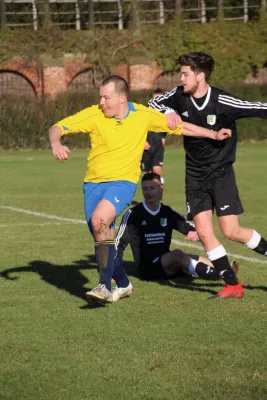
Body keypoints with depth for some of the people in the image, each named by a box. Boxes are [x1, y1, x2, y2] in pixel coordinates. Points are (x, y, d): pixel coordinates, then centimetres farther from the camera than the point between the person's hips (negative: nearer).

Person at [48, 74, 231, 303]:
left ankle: (105, 286, -27)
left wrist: (214, 135, 9)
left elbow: (179, 126, 10)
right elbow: (57, 128, -10)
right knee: (101, 236, 8)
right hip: (93, 182, 3)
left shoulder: (143, 115, -4)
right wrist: (56, 144, -33)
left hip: (123, 182, -3)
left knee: (99, 220, -29)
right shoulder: (94, 115, -7)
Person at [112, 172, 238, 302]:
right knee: (177, 254, -34)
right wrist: (115, 273, -15)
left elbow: (192, 229, 9)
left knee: (207, 263, -13)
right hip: (146, 267, -7)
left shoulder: (168, 213, 9)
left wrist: (195, 234, -17)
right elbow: (119, 244, -5)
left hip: (168, 264, 7)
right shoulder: (133, 214, -4)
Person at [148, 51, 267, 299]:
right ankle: (232, 285, 5)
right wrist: (169, 112, -13)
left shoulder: (222, 102, -20)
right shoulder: (179, 96, -6)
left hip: (220, 172, -5)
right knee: (203, 231, -4)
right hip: (195, 175, 5)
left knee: (231, 231, -11)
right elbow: (153, 103, 7)